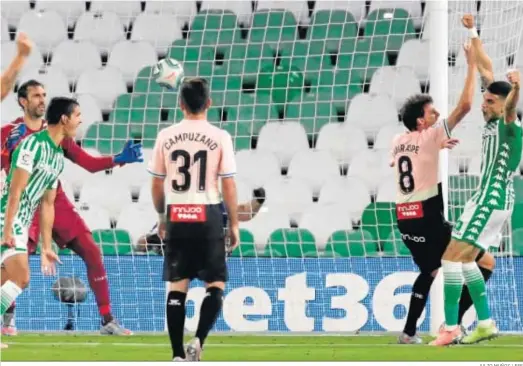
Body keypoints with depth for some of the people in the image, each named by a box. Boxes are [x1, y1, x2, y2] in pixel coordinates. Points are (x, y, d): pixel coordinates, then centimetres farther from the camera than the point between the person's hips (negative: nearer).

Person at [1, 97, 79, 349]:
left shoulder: (58, 157, 13)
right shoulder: (33, 145, -15)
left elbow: (47, 204, 17)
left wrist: (46, 247, 17)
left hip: (23, 223, 9)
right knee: (21, 278, -19)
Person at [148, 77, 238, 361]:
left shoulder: (166, 137, 1)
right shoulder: (220, 137, -5)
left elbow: (156, 183, 7)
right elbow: (228, 185, -5)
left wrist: (161, 216, 22)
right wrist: (234, 223, 5)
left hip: (176, 216, 2)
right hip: (207, 216, -2)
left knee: (177, 287, 7)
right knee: (216, 284, 8)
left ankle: (178, 354, 5)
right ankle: (198, 340, -11)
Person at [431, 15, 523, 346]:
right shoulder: (492, 120, 6)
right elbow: (487, 68, 15)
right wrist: (473, 33, 18)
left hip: (492, 200, -10)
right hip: (489, 198, 10)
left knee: (452, 258, -12)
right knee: (465, 259, 16)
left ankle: (451, 328, -12)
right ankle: (486, 324, 18)